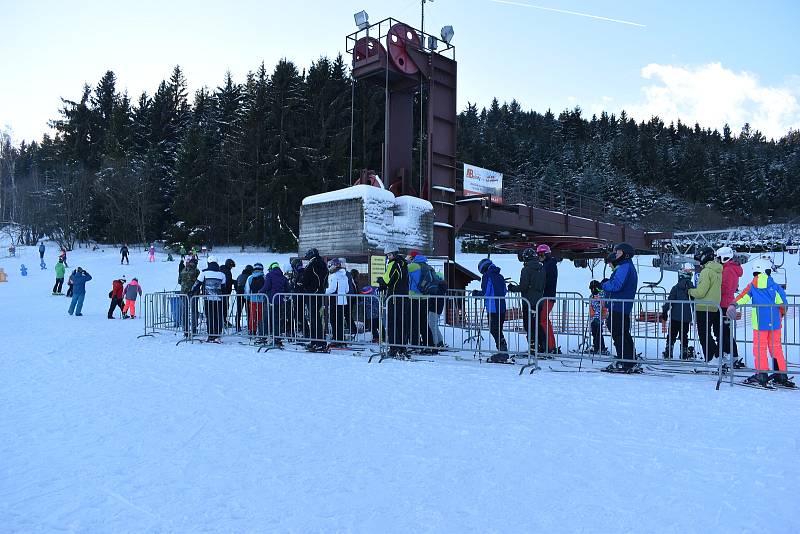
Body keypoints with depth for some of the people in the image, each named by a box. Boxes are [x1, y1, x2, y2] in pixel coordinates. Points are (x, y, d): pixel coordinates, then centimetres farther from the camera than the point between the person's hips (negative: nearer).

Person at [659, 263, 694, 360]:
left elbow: (669, 302, -10)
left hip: (675, 317, -3)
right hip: (687, 318, 3)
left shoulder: (676, 288, -8)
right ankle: (684, 354, 16)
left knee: (672, 336, 5)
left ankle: (668, 354, 1)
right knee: (684, 336, 14)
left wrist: (664, 315, -4)